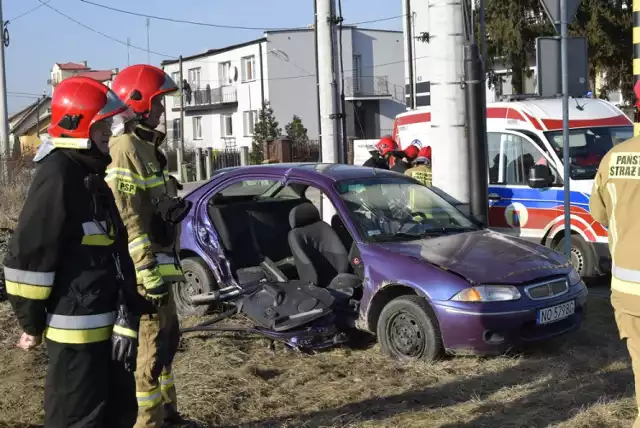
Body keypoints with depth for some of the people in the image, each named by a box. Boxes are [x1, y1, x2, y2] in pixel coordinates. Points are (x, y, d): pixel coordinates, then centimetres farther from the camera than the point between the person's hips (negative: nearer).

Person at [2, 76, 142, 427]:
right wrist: (32, 322, -10)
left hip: (108, 320, 10)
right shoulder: (58, 174, -16)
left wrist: (127, 313, 17)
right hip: (75, 326, -10)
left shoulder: (95, 171, 14)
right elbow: (28, 255, -19)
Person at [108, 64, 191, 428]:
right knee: (152, 346, -4)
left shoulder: (148, 147, 16)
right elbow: (128, 219, -22)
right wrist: (149, 273, -23)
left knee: (168, 339, 18)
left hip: (160, 262, 10)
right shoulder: (126, 151, -16)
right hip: (144, 268, -10)